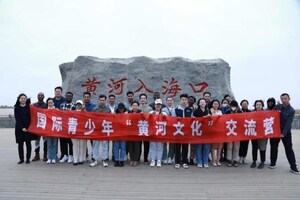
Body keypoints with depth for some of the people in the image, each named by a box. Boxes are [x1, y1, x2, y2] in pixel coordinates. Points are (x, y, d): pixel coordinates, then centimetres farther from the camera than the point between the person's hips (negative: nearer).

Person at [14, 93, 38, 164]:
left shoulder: (29, 107, 4)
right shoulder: (16, 108, 3)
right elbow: (17, 119, -3)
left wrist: (28, 127, -10)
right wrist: (22, 128, -13)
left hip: (28, 128, 0)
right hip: (19, 128, 0)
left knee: (28, 143, 3)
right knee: (20, 144, 3)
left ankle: (28, 158, 11)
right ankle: (21, 159, 13)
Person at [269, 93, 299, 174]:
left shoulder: (291, 111, -11)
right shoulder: (277, 107, 0)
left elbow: (288, 123, -18)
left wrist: (283, 133, -24)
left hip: (286, 132, -3)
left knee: (289, 149, -1)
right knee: (274, 147, 9)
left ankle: (293, 167, 6)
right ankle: (273, 163, 21)